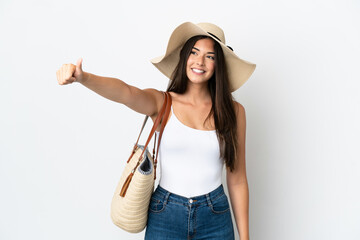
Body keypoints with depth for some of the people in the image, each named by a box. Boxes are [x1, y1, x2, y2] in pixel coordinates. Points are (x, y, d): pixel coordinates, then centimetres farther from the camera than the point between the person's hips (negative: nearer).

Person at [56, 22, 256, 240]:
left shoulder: (233, 111, -3)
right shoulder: (161, 103, -6)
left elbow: (237, 180, 0)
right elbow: (126, 92, -29)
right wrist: (83, 77, -49)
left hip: (215, 219, 1)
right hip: (165, 215, -1)